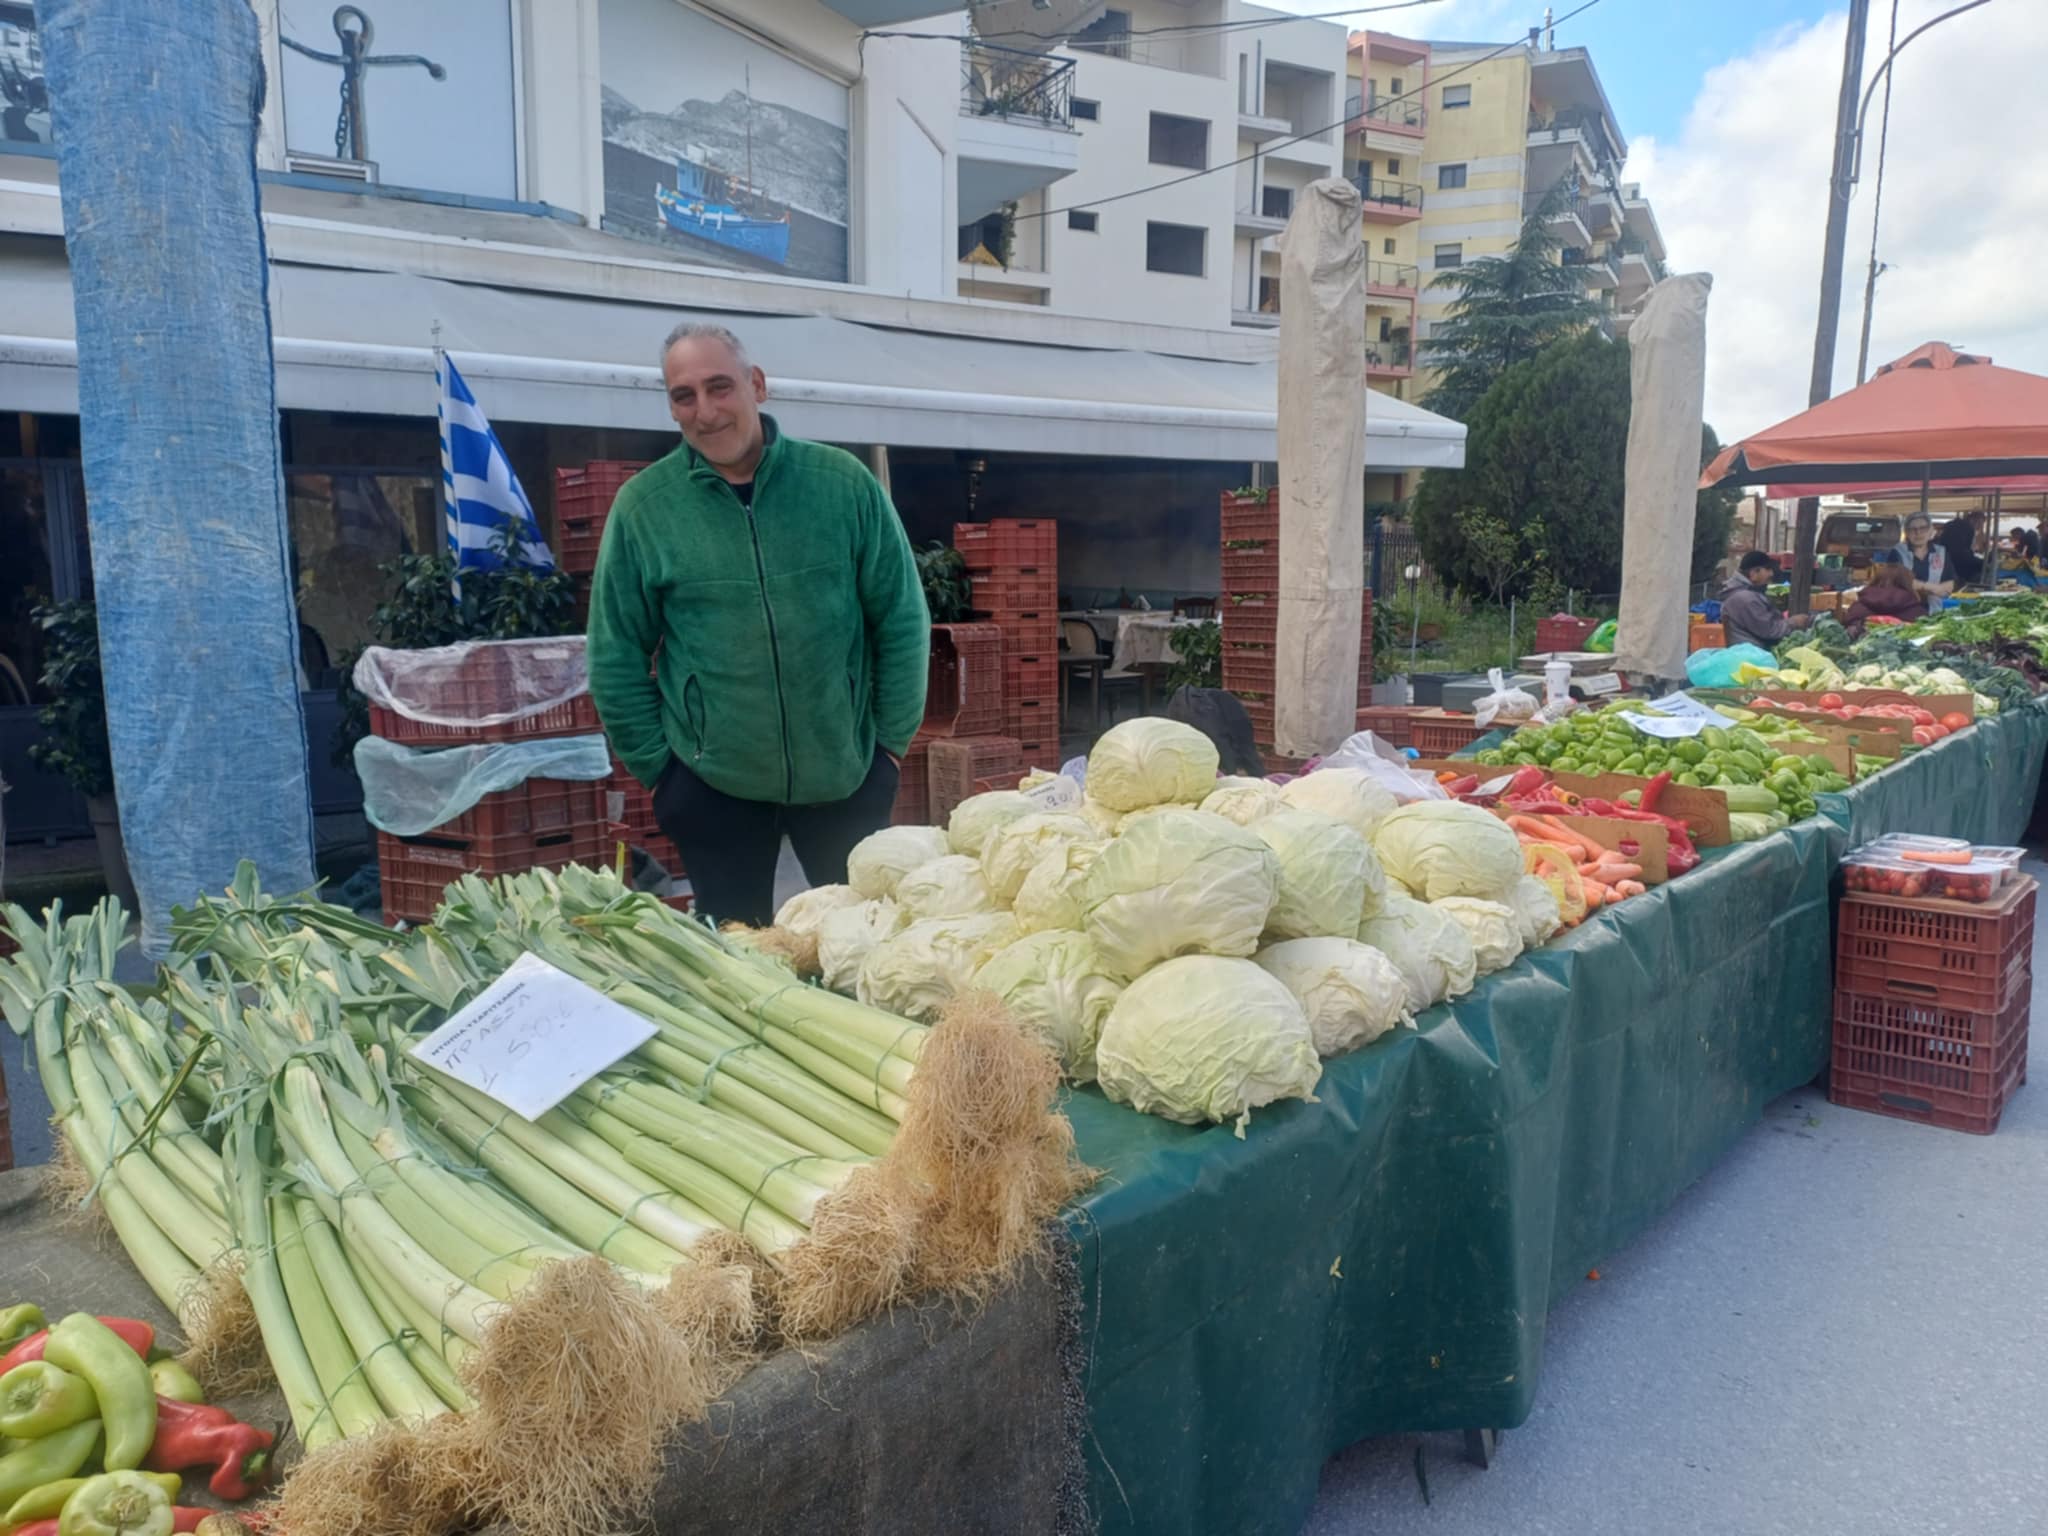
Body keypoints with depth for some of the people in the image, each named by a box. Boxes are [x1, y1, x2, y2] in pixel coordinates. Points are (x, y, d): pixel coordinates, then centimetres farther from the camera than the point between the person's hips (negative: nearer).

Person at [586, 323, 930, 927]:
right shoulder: (642, 505, -3)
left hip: (848, 778, 1)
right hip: (713, 786, 0)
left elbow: (902, 621, 2)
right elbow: (617, 658, 2)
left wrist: (891, 740, 1)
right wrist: (656, 765, 0)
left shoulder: (845, 482, -4)